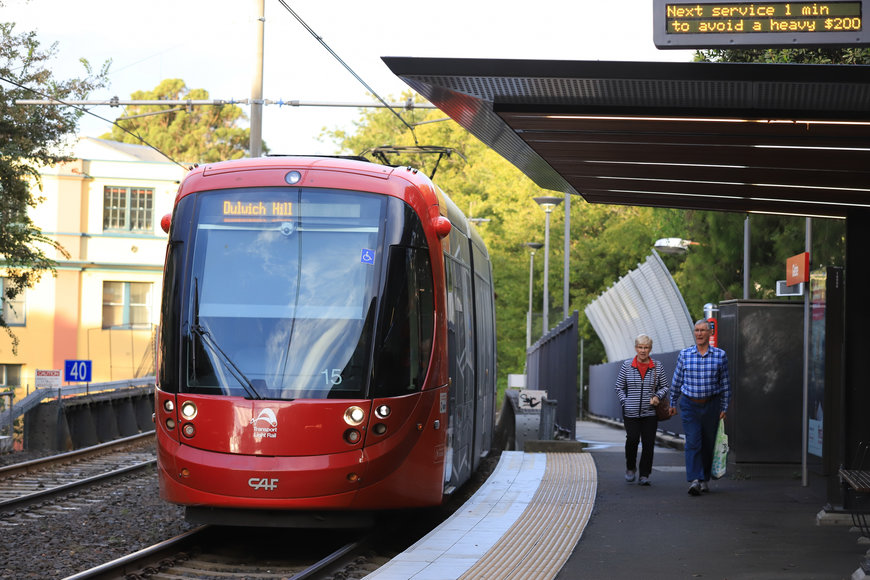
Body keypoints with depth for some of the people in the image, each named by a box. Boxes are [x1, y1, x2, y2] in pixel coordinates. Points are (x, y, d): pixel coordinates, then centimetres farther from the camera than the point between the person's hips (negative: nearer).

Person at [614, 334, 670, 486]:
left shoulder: (657, 367, 4)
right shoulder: (627, 365, 2)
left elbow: (664, 386, 12)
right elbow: (619, 387, 8)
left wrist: (658, 396, -7)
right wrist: (625, 402, -2)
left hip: (650, 412, 1)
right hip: (631, 412, -1)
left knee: (648, 442, -2)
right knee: (632, 439, -12)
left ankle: (644, 475, 8)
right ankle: (630, 468, 14)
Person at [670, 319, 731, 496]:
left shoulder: (720, 355, 0)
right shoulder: (684, 354, 0)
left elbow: (725, 383, 6)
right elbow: (676, 381, 11)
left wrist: (724, 407, 4)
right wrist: (673, 403, 16)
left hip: (711, 405, 1)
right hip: (689, 405, -1)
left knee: (708, 444, 8)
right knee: (692, 442, -12)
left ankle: (705, 479, 23)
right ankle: (694, 481, -19)